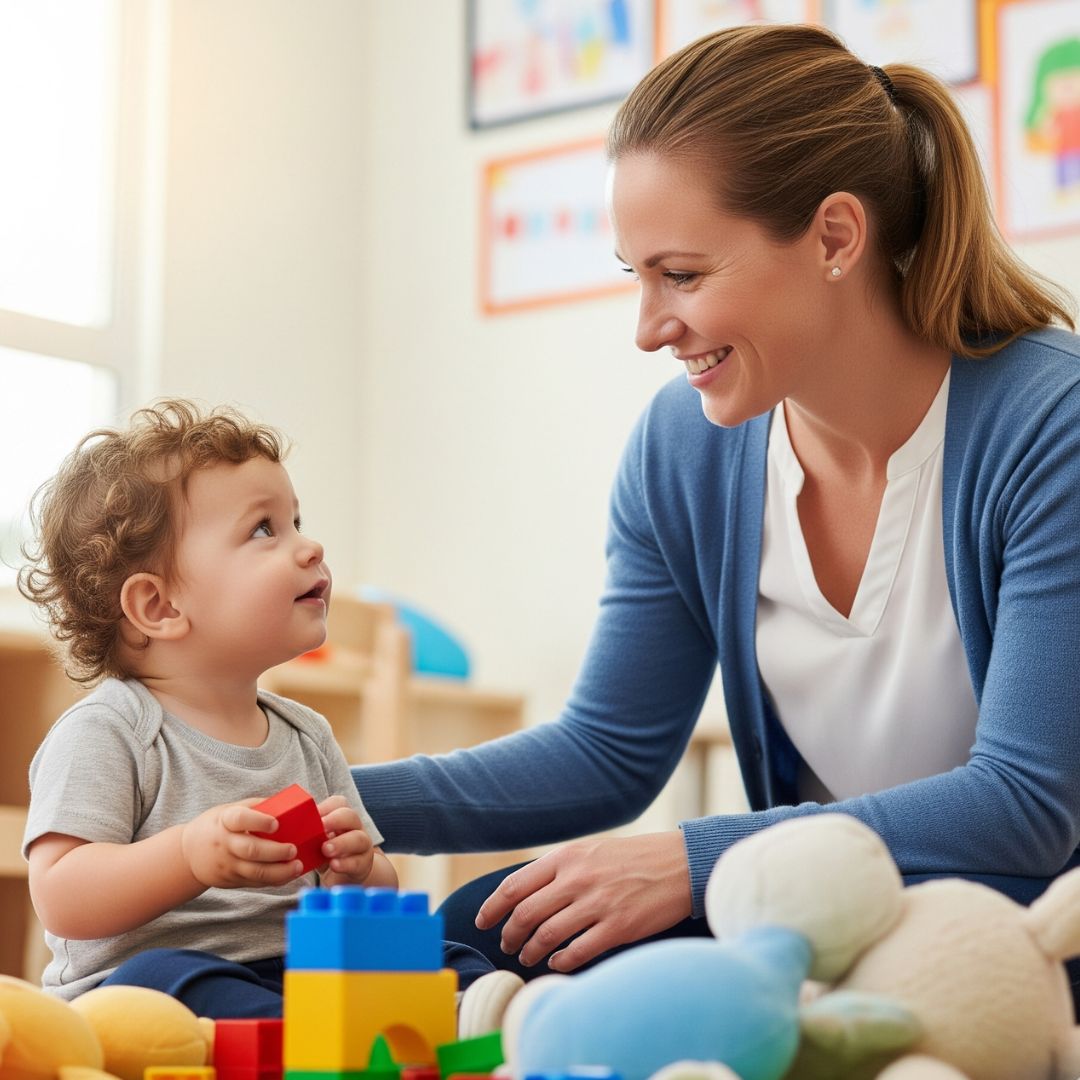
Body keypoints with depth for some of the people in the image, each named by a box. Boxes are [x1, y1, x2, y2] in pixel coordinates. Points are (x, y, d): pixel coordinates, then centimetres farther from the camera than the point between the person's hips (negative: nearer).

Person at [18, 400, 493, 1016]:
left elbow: (381, 899, 19)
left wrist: (355, 871, -6)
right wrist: (192, 855, -27)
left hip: (303, 981, 6)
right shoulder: (105, 734, -4)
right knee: (158, 978, -37)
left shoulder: (307, 735, 16)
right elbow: (61, 901, -13)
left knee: (454, 962, -13)